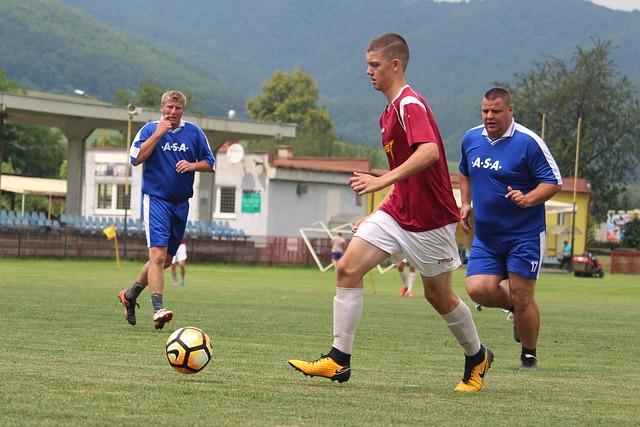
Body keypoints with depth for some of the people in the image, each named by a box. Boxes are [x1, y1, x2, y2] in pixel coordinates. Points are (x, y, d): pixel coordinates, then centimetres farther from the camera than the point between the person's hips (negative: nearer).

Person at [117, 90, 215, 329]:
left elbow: (210, 164, 12)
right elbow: (136, 159, -13)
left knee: (166, 260, 13)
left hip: (181, 203, 5)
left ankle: (131, 295, 31)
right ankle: (158, 310, -22)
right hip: (155, 199, -5)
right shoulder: (150, 129, -1)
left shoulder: (194, 132, 8)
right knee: (158, 254, -18)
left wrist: (192, 165, -9)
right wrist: (158, 134, -15)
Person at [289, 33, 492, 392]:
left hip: (430, 220, -8)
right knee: (348, 268, -8)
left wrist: (383, 181, -41)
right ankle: (339, 360, -8)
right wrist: (376, 217, 23)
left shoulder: (410, 105, -17)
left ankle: (477, 358, 30)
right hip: (397, 213, 8)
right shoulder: (392, 110, 13)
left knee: (439, 295, 5)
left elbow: (429, 151, -35)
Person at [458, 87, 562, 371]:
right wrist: (465, 204, 12)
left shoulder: (528, 142, -12)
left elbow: (553, 182, -10)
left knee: (521, 297, -5)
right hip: (485, 235, 5)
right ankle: (516, 306, 20)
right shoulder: (471, 139, 5)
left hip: (525, 234, -5)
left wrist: (528, 199, -27)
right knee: (478, 289, -13)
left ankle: (529, 355, 17)